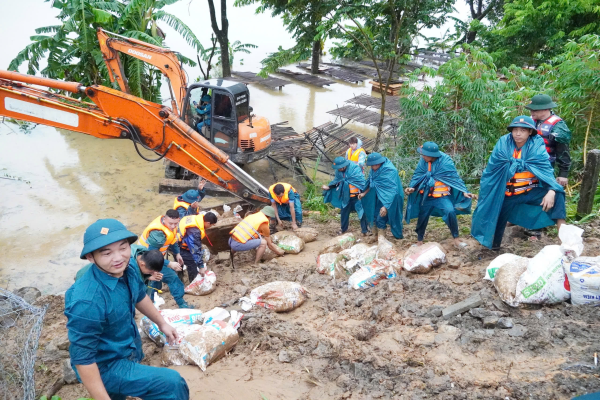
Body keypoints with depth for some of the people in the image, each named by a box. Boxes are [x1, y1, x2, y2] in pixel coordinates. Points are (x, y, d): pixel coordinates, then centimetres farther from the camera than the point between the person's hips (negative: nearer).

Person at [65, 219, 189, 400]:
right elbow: (82, 358, -29)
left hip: (127, 351, 8)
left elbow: (139, 296, 10)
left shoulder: (126, 270, -13)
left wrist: (162, 323, 21)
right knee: (172, 383, -19)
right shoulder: (87, 301, -37)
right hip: (105, 366, -8)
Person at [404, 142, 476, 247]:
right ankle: (419, 241, 34)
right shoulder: (423, 161, -8)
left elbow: (454, 178, -13)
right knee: (422, 217, 14)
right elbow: (417, 176, 1)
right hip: (426, 196, 4)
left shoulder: (445, 162, -17)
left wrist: (464, 192, -20)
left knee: (450, 212, -24)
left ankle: (456, 239, -9)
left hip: (442, 196, -4)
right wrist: (412, 188, -15)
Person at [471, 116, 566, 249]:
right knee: (497, 218, 9)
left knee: (556, 195, -26)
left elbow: (546, 169, -21)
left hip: (530, 192, -2)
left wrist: (551, 191, -38)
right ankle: (493, 246, 33)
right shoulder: (503, 144, -8)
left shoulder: (537, 146, -11)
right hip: (507, 194, 2)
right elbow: (492, 169, -2)